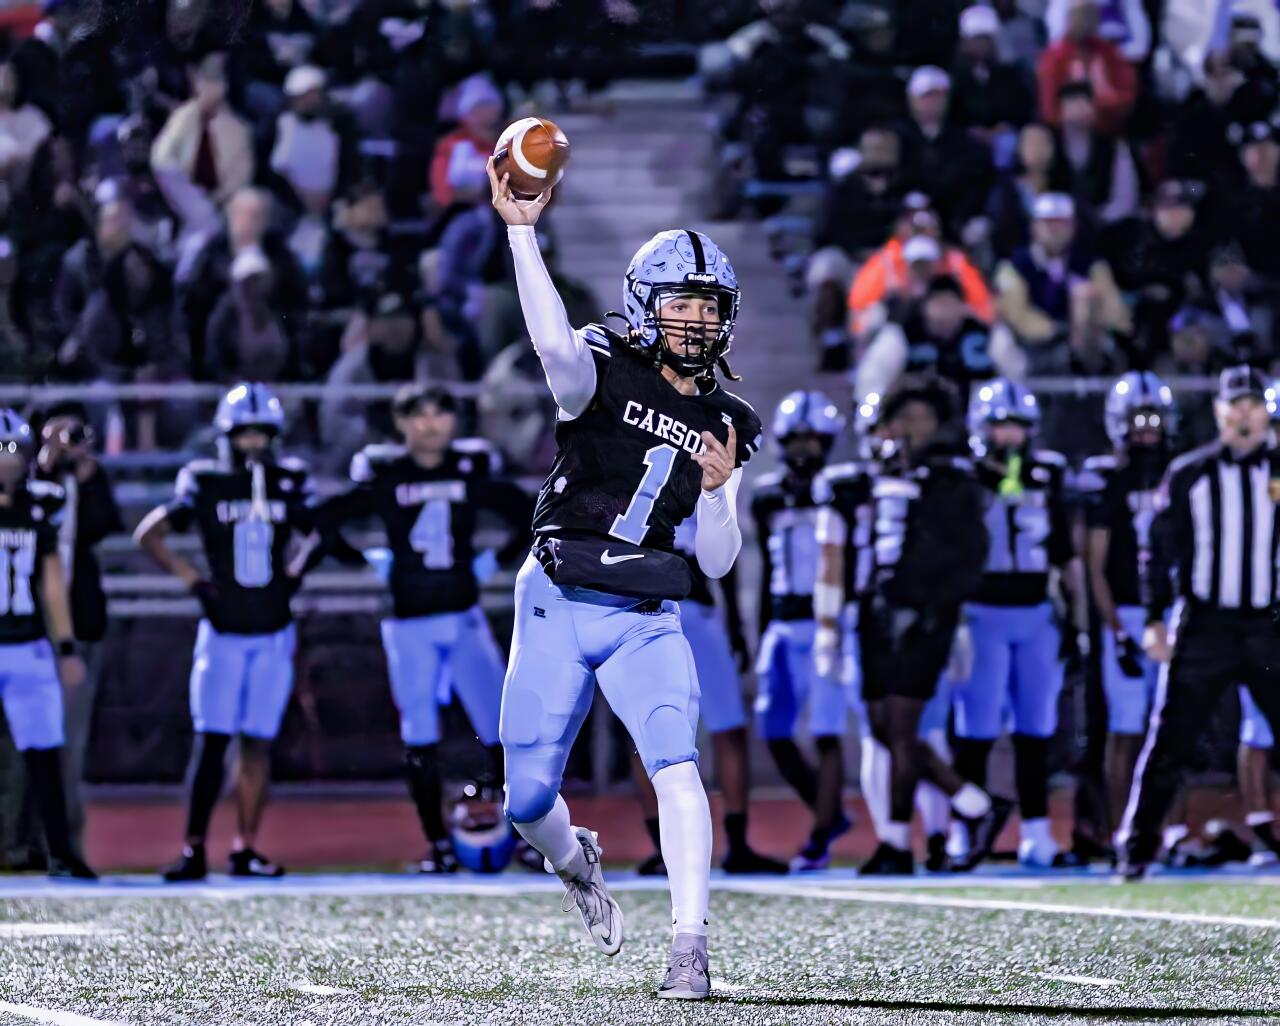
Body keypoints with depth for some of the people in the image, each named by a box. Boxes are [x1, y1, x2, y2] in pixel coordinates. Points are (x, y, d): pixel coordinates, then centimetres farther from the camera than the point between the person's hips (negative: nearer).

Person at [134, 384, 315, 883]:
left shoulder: (290, 481, 4)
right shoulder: (205, 483, -3)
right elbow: (148, 533, 5)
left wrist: (294, 575, 5)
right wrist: (190, 579, -3)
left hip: (274, 634, 3)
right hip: (223, 631, -3)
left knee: (259, 744, 4)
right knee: (211, 742, -7)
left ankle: (245, 850, 9)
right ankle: (193, 851, -4)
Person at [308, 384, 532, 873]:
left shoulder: (472, 473, 1)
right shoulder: (384, 478, -3)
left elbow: (527, 515, 12)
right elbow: (321, 521, 0)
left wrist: (496, 559, 3)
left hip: (465, 618, 1)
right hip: (409, 626, -1)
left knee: (502, 731, -3)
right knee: (421, 742, -1)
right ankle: (438, 845, 8)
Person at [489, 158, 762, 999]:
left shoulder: (727, 426, 7)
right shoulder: (603, 373, -5)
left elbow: (717, 563, 7)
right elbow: (556, 345, -32)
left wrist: (720, 489, -12)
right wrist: (522, 232, -36)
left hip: (646, 620, 2)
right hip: (557, 607, -1)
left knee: (676, 763, -23)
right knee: (528, 800, 5)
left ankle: (691, 950, -24)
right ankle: (575, 860, 42)